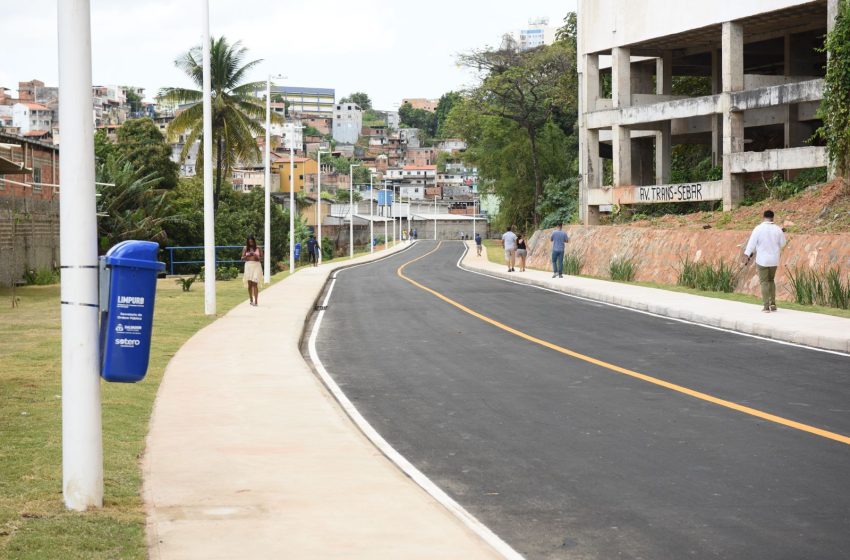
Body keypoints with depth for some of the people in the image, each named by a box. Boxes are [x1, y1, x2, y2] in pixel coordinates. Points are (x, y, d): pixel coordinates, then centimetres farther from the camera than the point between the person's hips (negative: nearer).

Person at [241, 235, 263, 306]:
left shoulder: (258, 248, 5)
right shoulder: (245, 248, 8)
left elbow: (261, 259, 8)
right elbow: (242, 258, 9)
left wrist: (256, 256, -11)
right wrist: (247, 256, -9)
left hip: (256, 266, -2)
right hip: (248, 266, 2)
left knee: (255, 283, -10)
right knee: (249, 284, 2)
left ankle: (256, 301, -12)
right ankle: (251, 300, 14)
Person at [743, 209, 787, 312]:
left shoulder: (758, 228, -11)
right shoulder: (778, 229, -3)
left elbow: (751, 243, -15)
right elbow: (782, 243, 10)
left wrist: (746, 256, -16)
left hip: (762, 260, -3)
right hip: (774, 260, 3)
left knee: (764, 282, 4)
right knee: (771, 280, 21)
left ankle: (766, 307, -2)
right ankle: (773, 304, 13)